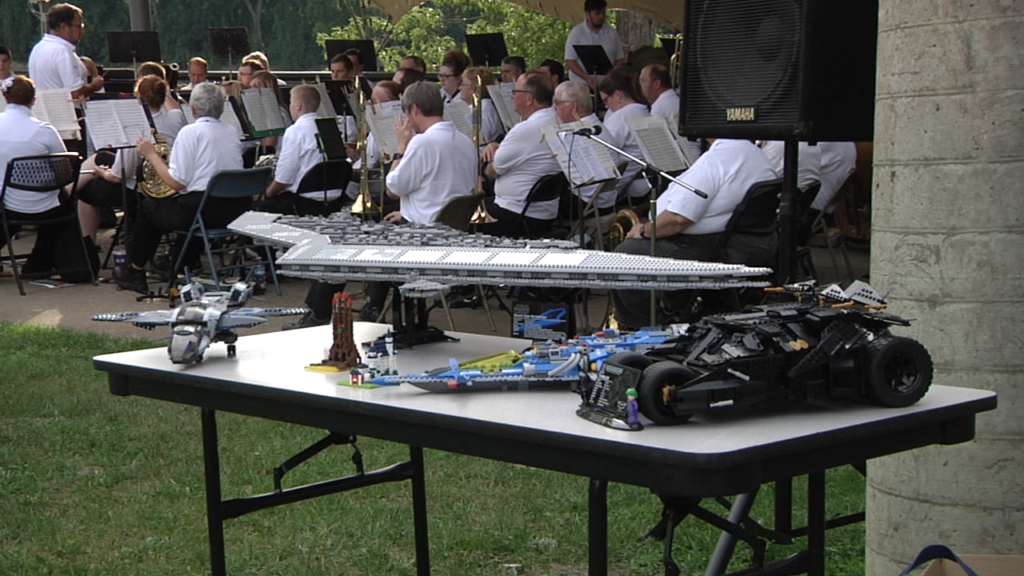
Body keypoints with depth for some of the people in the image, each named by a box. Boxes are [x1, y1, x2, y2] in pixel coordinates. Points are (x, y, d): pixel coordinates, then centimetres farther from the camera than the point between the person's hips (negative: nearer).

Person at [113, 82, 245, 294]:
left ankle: (135, 272, 31)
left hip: (202, 210, -7)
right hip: (235, 211, 7)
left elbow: (176, 183, -13)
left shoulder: (191, 132, -9)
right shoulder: (232, 132, 9)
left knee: (149, 207, 20)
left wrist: (151, 155, -1)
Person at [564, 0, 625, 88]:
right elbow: (569, 61, -6)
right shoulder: (576, 32, -1)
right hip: (582, 85, -3)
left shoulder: (612, 33, 11)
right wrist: (587, 77, -19)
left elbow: (619, 60, 14)